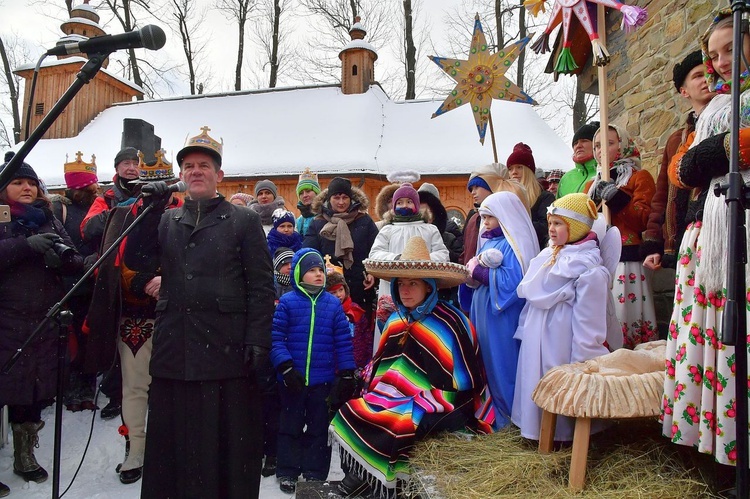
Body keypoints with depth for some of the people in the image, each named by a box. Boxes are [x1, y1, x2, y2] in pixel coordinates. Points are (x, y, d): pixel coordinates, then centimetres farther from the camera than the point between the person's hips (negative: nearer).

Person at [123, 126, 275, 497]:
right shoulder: (165, 222, 16)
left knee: (227, 444, 6)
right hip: (173, 352, 4)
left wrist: (258, 342, -10)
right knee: (172, 442, 12)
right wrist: (152, 209, -6)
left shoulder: (244, 222, 4)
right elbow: (136, 261, 2)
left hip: (226, 351, -3)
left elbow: (261, 287, -2)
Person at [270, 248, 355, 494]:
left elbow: (343, 341, 0)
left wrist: (347, 375, -2)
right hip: (293, 379, -1)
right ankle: (287, 473, 29)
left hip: (324, 380, 2)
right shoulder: (287, 302, -6)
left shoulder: (333, 304, 0)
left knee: (319, 428, 13)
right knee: (291, 426, 15)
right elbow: (276, 338, -9)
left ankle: (315, 474, 28)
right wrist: (286, 368, -16)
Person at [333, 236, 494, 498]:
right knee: (349, 413, -9)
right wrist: (372, 391, 2)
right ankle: (359, 478, 7)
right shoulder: (398, 319, 7)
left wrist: (415, 406, -18)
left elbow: (458, 382, -17)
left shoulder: (447, 325, -16)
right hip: (393, 396, 7)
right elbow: (383, 363, 17)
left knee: (382, 428, -25)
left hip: (434, 405, -7)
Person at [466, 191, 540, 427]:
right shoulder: (490, 241, 12)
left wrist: (479, 271, -15)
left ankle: (507, 417, 17)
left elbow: (511, 281, -24)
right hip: (484, 311, 8)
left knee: (501, 365, 2)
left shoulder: (514, 243, -13)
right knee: (484, 362, 13)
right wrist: (473, 268, -5)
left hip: (503, 317, -8)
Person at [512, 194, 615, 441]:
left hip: (561, 339, -8)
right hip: (536, 337, 8)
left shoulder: (588, 265, -15)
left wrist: (582, 359, -17)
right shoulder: (547, 255, 9)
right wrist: (525, 330, 16)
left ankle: (561, 432, 21)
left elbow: (588, 317, -17)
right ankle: (537, 426, 32)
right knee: (535, 380, 16)